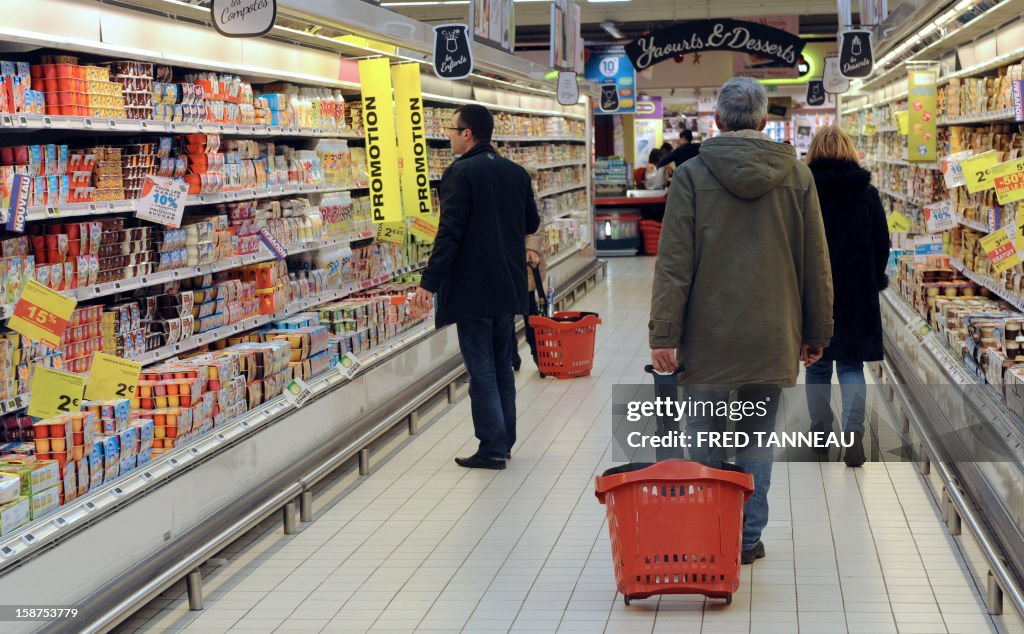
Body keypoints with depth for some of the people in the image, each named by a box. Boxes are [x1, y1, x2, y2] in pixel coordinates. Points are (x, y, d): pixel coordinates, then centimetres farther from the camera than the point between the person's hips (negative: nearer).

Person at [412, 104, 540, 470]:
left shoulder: (461, 173, -13)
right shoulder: (516, 173, 8)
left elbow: (449, 232, -19)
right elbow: (532, 224, 16)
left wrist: (429, 283, -17)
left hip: (473, 289, -7)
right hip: (509, 287, 7)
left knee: (481, 371, -1)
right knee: (502, 367, 16)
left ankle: (492, 448, 1)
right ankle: (504, 441, 21)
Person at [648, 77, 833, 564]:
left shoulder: (692, 175, -5)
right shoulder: (797, 176, 2)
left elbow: (674, 262, -9)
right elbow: (816, 263, 6)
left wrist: (664, 333, -7)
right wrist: (816, 332, 14)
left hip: (708, 338, -2)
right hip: (771, 336, 2)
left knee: (704, 438, 8)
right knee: (757, 435, 12)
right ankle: (748, 538, 17)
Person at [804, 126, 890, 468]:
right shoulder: (866, 193, -2)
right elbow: (882, 243, 1)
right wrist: (873, 281, 15)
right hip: (857, 291, 1)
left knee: (818, 365, 12)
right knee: (852, 365, 6)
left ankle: (820, 433, 20)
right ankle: (853, 433, -10)